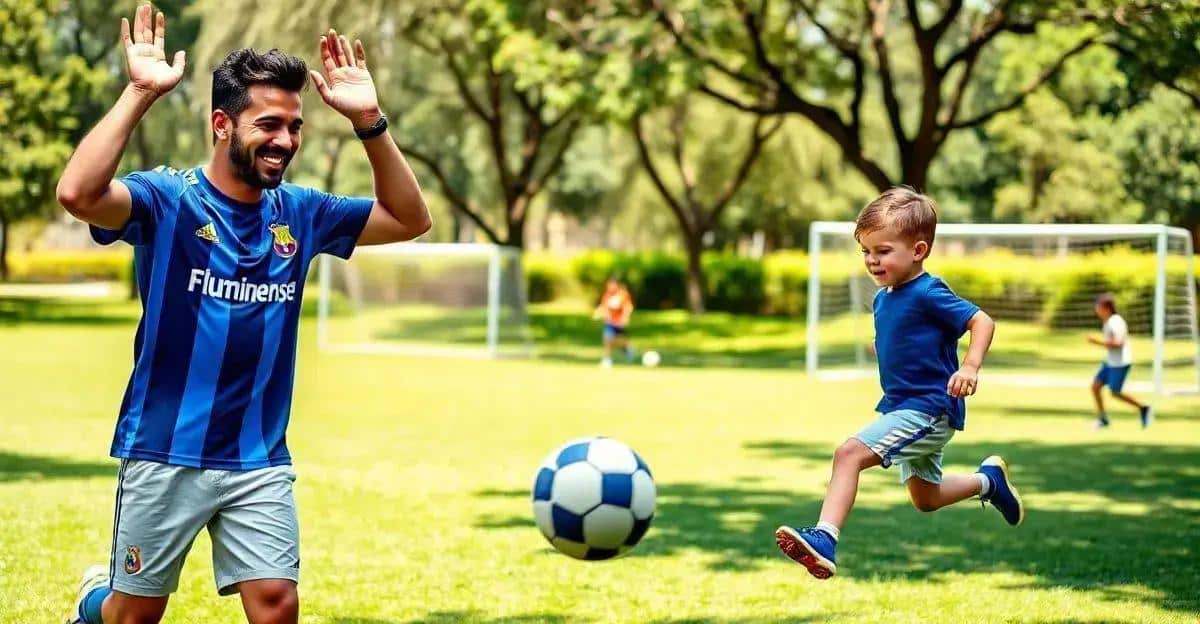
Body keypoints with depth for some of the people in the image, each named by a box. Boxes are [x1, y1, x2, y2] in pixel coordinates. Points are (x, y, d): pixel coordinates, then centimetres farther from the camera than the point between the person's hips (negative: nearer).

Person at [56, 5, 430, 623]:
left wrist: (368, 121, -3)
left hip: (260, 460, 4)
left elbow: (409, 219, 9)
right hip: (165, 454, -4)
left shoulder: (300, 213, 6)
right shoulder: (166, 199, -10)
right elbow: (78, 193, -28)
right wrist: (140, 93, -28)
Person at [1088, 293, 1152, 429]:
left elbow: (1117, 343, -28)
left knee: (1115, 393, -4)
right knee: (1095, 386, 4)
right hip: (1110, 362, 10)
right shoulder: (1109, 322, 9)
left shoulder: (1115, 322, -20)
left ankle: (1142, 408, 10)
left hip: (1120, 363, -10)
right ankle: (1102, 419, 11)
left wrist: (1097, 341, -23)